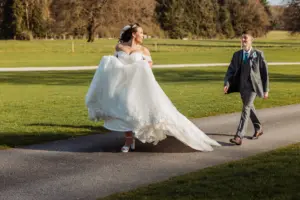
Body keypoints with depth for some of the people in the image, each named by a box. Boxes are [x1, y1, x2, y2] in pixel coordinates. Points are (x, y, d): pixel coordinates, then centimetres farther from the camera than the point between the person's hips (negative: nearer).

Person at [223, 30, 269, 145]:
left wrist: (266, 90, -1)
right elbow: (231, 71, 1)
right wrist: (227, 84, -17)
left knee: (246, 108, -18)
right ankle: (258, 128, 42)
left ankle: (239, 136, -22)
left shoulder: (258, 54, -5)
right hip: (242, 86, 6)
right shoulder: (237, 55, 5)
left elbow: (264, 72, -1)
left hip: (253, 86, -5)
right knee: (249, 107, 20)